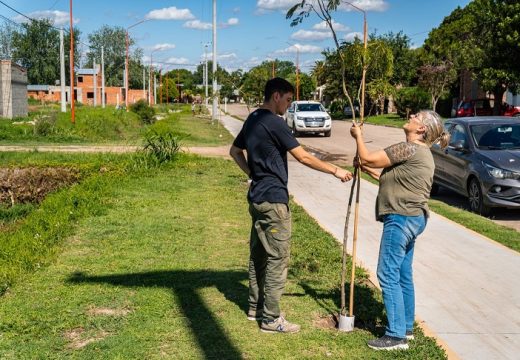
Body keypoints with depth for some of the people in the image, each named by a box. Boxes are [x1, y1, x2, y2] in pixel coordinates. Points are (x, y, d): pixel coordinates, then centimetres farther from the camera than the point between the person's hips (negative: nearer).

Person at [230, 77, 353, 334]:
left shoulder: (252, 120, 12)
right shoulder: (274, 123, -17)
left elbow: (235, 151, 24)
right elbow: (303, 157, -18)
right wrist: (335, 171, -10)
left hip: (257, 197, 10)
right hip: (273, 200, -10)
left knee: (259, 254, 17)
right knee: (278, 258, -4)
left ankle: (255, 307, 27)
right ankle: (271, 318, 1)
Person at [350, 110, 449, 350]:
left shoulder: (409, 148, -16)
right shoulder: (419, 151, 18)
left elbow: (367, 158, -13)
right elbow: (392, 180, 22)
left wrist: (358, 136, 3)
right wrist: (368, 170, 15)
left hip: (401, 218, -11)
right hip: (411, 218, 11)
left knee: (388, 275, -7)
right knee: (403, 275, 16)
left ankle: (397, 335, -4)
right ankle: (406, 327, 26)